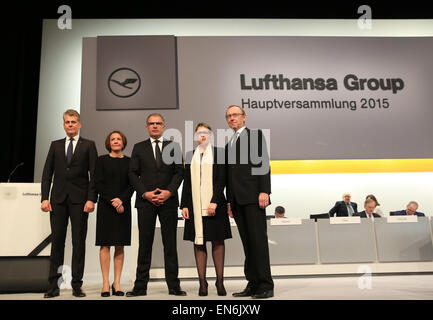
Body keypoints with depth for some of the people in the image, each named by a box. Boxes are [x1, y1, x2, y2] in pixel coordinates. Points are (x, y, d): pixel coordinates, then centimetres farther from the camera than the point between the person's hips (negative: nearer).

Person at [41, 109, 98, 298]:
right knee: (57, 241, 4)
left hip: (79, 199, -2)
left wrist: (91, 199, -10)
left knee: (79, 242, 2)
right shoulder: (55, 145, 14)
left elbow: (94, 174, 0)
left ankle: (77, 285, 9)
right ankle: (53, 285, 11)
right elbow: (47, 173, 10)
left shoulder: (88, 145, 6)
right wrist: (44, 198, -1)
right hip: (58, 199, 2)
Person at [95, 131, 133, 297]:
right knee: (105, 244, -2)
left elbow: (132, 185, 3)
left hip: (123, 206, 2)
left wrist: (121, 200, -12)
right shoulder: (102, 160, 4)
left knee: (120, 245, 3)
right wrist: (112, 201, -12)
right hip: (105, 206, -2)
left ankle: (117, 283, 8)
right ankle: (105, 283, 2)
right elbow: (98, 184, -2)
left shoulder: (129, 162, 9)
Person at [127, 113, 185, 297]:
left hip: (169, 200, 0)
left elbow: (179, 172, 3)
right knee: (145, 244, 3)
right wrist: (145, 193, -9)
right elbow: (133, 174, 4)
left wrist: (169, 192, -11)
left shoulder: (174, 147, 10)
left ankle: (173, 286, 10)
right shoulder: (139, 148, 11)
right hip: (145, 201, 0)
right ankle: (140, 286, 10)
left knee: (170, 244, 3)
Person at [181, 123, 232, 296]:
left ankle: (220, 282, 8)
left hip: (215, 204, -2)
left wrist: (215, 201, -14)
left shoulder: (219, 153, 5)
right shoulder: (190, 155, 14)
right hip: (195, 205, 3)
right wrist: (184, 205, 3)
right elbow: (186, 182, 12)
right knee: (198, 242, 2)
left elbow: (221, 179, -4)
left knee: (218, 241, 2)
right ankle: (202, 283, 7)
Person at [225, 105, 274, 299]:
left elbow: (263, 163, -6)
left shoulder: (255, 135, 5)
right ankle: (253, 284, 10)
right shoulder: (229, 144, 25)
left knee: (258, 239, -7)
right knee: (247, 243, 6)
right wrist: (229, 201, 16)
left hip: (253, 196, -7)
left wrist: (264, 191, -16)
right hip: (237, 200, 7)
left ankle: (265, 285, -3)